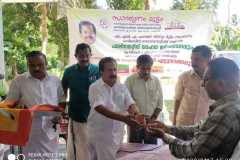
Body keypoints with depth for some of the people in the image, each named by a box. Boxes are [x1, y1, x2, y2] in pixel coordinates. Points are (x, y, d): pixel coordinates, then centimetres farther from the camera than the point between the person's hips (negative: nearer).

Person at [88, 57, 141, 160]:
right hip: (99, 134, -4)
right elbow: (100, 108, -24)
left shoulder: (122, 87, 5)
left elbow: (131, 104, -4)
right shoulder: (95, 87, -10)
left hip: (117, 134, 4)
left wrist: (137, 115, -29)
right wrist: (123, 118, -35)